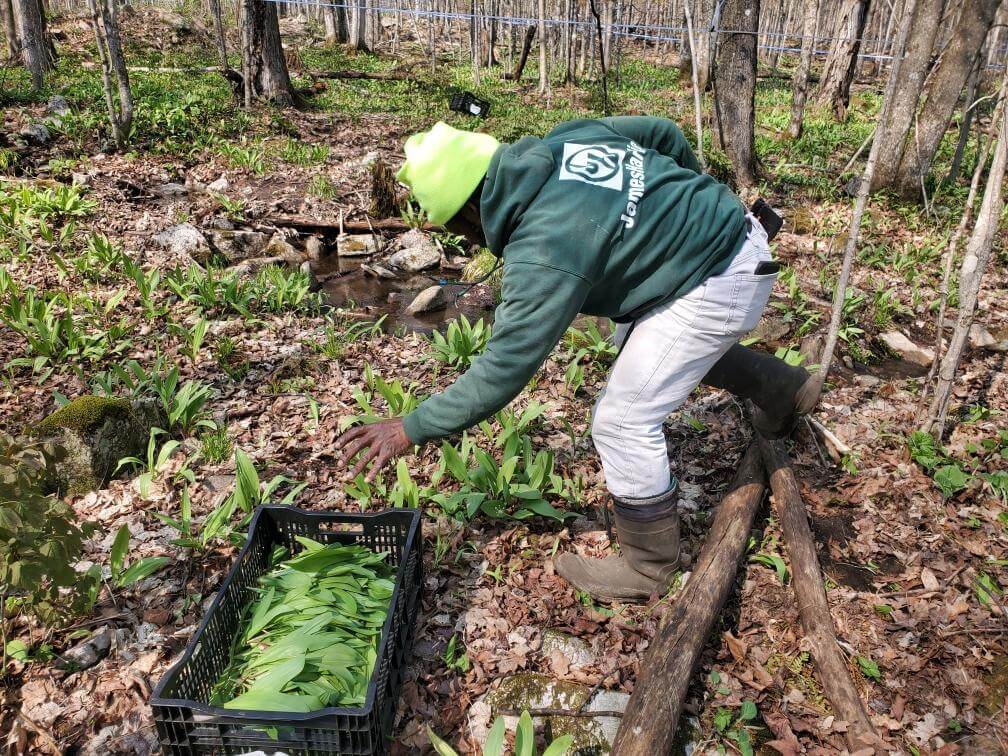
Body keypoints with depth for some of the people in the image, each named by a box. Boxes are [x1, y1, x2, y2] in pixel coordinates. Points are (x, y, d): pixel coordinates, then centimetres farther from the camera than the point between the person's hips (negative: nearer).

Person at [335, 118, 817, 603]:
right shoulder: (565, 137, -4)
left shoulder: (544, 252, -28)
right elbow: (662, 132, 9)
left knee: (623, 423, -6)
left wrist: (411, 429, -17)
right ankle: (785, 390, 48)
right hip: (733, 230, 10)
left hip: (717, 287, -10)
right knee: (638, 340, 32)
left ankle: (646, 571, 14)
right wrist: (694, 195, 26)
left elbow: (503, 370, -26)